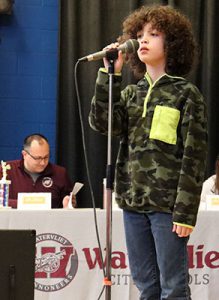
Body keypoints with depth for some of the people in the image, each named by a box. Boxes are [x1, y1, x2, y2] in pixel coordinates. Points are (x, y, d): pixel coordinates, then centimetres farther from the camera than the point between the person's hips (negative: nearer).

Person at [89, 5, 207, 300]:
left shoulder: (186, 94, -2)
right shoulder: (131, 94, 14)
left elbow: (194, 156, -7)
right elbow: (102, 122, -3)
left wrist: (186, 212, -13)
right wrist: (109, 74, -5)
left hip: (168, 205, -5)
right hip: (133, 201, 6)